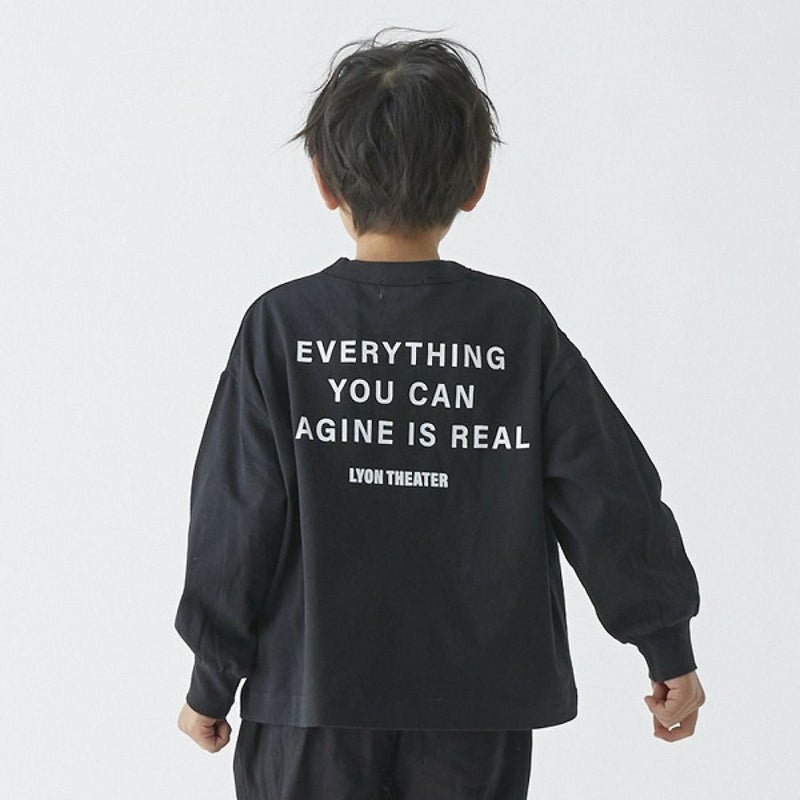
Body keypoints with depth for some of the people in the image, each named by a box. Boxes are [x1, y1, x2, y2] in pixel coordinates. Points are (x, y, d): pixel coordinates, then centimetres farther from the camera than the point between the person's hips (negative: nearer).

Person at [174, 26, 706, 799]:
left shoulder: (282, 327, -7)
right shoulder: (520, 325, -4)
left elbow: (237, 517, -6)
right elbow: (612, 496, -1)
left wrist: (212, 681, 5)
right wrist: (669, 648, 11)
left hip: (310, 708, -1)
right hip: (479, 709, 1)